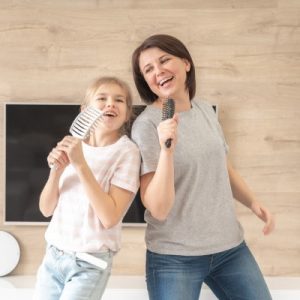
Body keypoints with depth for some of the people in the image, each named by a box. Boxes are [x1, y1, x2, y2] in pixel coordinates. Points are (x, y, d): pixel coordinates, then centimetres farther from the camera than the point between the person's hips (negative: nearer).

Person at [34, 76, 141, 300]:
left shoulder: (126, 152, -11)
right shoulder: (72, 145, 3)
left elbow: (110, 217, -19)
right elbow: (46, 209, 3)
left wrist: (81, 164, -22)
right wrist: (56, 170, -14)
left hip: (89, 264, -4)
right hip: (52, 256, 5)